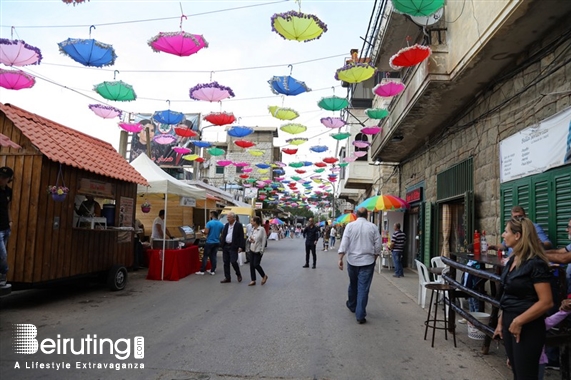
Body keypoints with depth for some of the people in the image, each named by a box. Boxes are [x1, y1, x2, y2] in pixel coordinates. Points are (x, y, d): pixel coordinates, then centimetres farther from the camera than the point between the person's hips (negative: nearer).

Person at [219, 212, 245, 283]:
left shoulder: (239, 225, -5)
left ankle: (238, 274, 16)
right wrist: (221, 243, 0)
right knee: (226, 263, 8)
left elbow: (241, 237, -8)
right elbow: (223, 235, 14)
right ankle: (227, 278, 17)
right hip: (225, 246, 6)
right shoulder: (226, 225, 12)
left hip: (233, 247, -6)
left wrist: (241, 247, -14)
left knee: (233, 261, -9)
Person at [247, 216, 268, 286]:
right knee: (251, 265, 5)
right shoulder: (253, 229, 7)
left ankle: (264, 276, 18)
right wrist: (250, 239, -7)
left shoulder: (261, 229, -13)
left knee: (256, 265, -6)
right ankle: (253, 280, 13)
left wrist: (262, 250, -14)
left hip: (258, 250, -7)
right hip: (252, 249, 7)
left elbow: (264, 240, -12)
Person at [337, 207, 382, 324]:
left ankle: (352, 305, 41)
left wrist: (340, 258, -7)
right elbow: (378, 245, 0)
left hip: (352, 261, 1)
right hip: (368, 261, -1)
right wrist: (374, 258, 13)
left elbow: (344, 243, -9)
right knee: (363, 288, 1)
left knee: (353, 284, 21)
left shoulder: (350, 226, -4)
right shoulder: (373, 227, -2)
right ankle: (360, 315, -1)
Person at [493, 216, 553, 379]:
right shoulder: (512, 260, 7)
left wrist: (519, 322, -19)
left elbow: (546, 302, -21)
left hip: (527, 328, -8)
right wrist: (501, 322, 13)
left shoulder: (535, 263, -18)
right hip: (509, 324, 8)